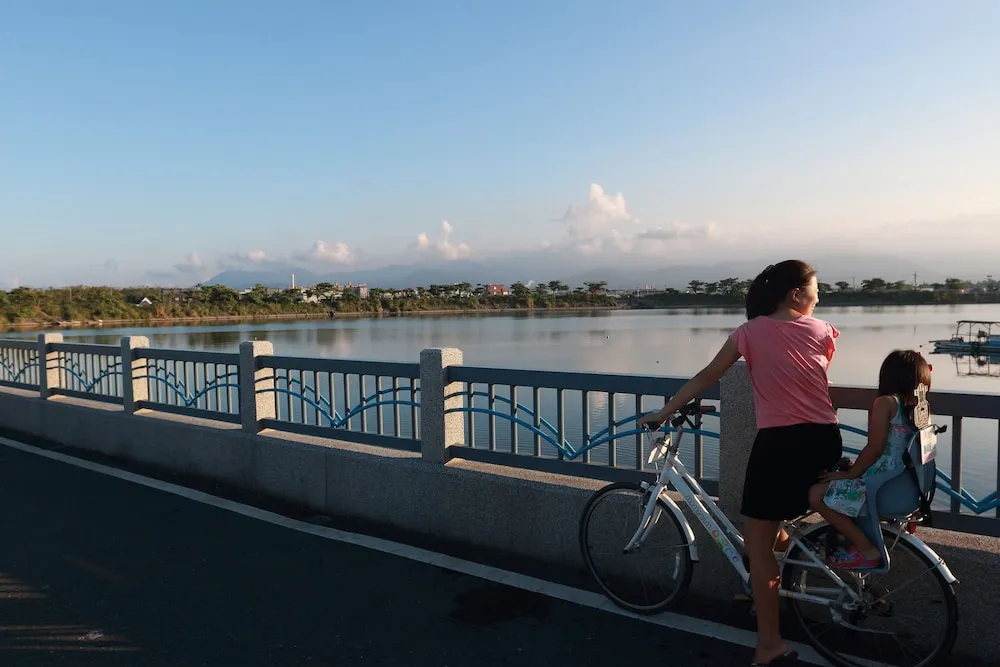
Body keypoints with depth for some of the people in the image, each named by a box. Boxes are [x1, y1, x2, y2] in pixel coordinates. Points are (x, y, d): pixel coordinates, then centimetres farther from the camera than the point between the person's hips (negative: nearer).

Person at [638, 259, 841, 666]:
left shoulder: (751, 332, 0)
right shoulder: (821, 331, 6)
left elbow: (705, 378, 1)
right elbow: (820, 381, 17)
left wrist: (664, 413, 9)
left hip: (779, 442, -4)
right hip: (825, 440, 5)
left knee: (758, 548, 5)